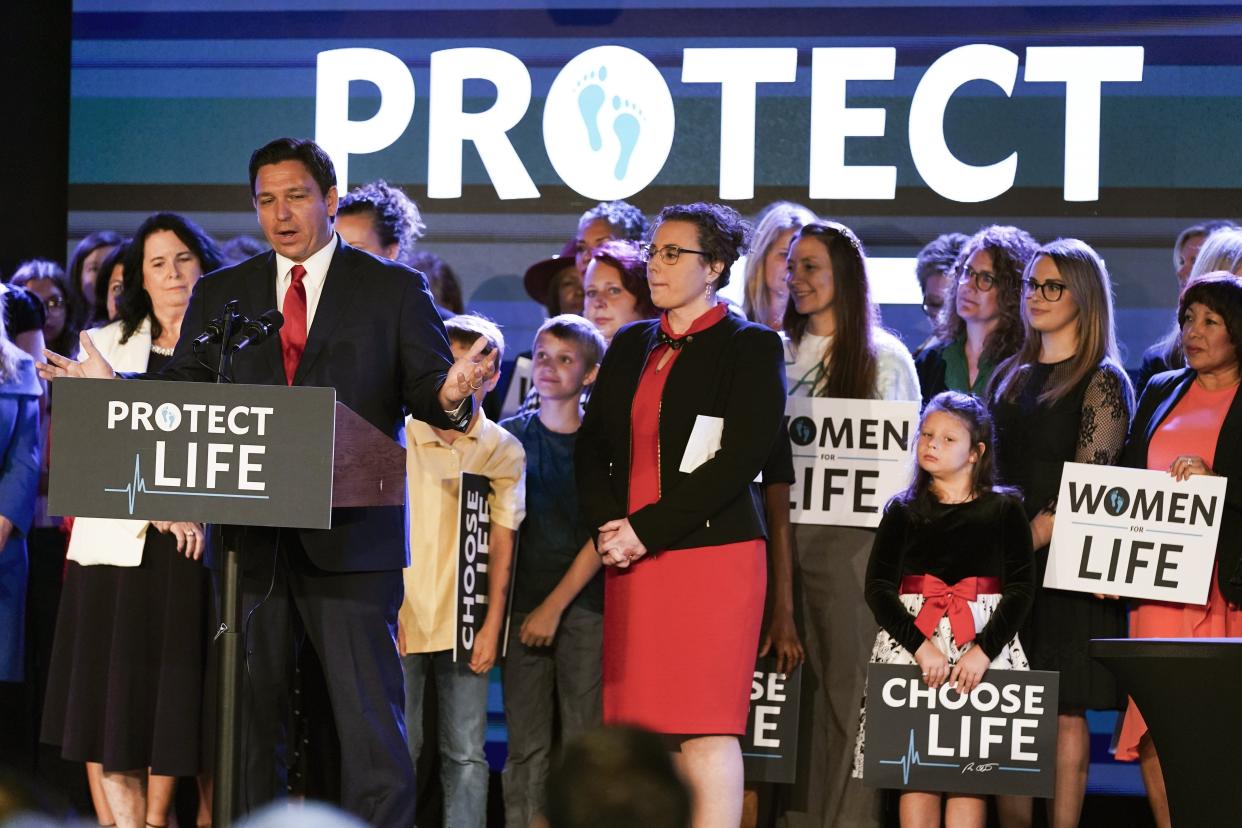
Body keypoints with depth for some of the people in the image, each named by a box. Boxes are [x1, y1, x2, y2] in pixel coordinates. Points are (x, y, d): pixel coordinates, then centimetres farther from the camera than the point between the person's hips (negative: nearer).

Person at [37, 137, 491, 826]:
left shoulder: (393, 290, 6)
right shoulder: (218, 294, 13)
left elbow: (426, 389, 0)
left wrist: (450, 396, -23)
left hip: (350, 538, -3)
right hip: (250, 539, 3)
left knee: (369, 713, -5)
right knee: (250, 715, 8)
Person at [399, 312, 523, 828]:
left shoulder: (503, 450, 6)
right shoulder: (400, 436, 2)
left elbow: (501, 542, 4)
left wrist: (492, 625, -3)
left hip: (464, 625, 1)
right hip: (403, 616, -1)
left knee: (467, 753, -1)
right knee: (399, 748, -4)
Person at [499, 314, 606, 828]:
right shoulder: (510, 436, 8)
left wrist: (556, 605, -9)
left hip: (584, 605, -2)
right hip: (522, 605, 2)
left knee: (582, 741, -3)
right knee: (526, 743, 0)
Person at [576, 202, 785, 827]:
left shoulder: (750, 348, 0)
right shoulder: (631, 346, 18)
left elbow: (739, 461, -10)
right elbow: (591, 447, 16)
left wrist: (646, 531, -12)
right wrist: (606, 528, -2)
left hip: (712, 551, -5)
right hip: (630, 561, 5)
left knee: (705, 728, -9)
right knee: (641, 727, 1)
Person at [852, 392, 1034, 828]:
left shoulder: (1004, 509, 7)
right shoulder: (903, 511, 11)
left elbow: (1021, 589, 0)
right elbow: (877, 587, 2)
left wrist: (983, 651, -13)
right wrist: (921, 646, -12)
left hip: (983, 644, -1)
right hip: (910, 641, 1)